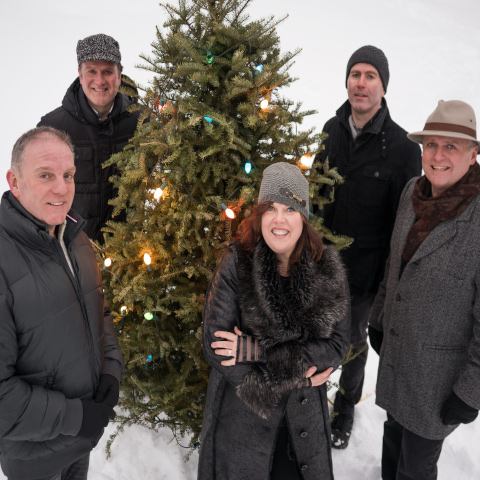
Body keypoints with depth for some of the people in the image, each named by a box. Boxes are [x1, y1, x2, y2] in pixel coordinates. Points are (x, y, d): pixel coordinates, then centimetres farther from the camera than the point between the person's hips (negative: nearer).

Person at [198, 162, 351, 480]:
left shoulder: (329, 269, -9)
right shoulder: (236, 264, -16)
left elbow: (337, 345, -12)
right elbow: (215, 343, -19)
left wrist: (257, 350, -21)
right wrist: (294, 378, -18)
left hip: (305, 419, 2)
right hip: (241, 414, -2)